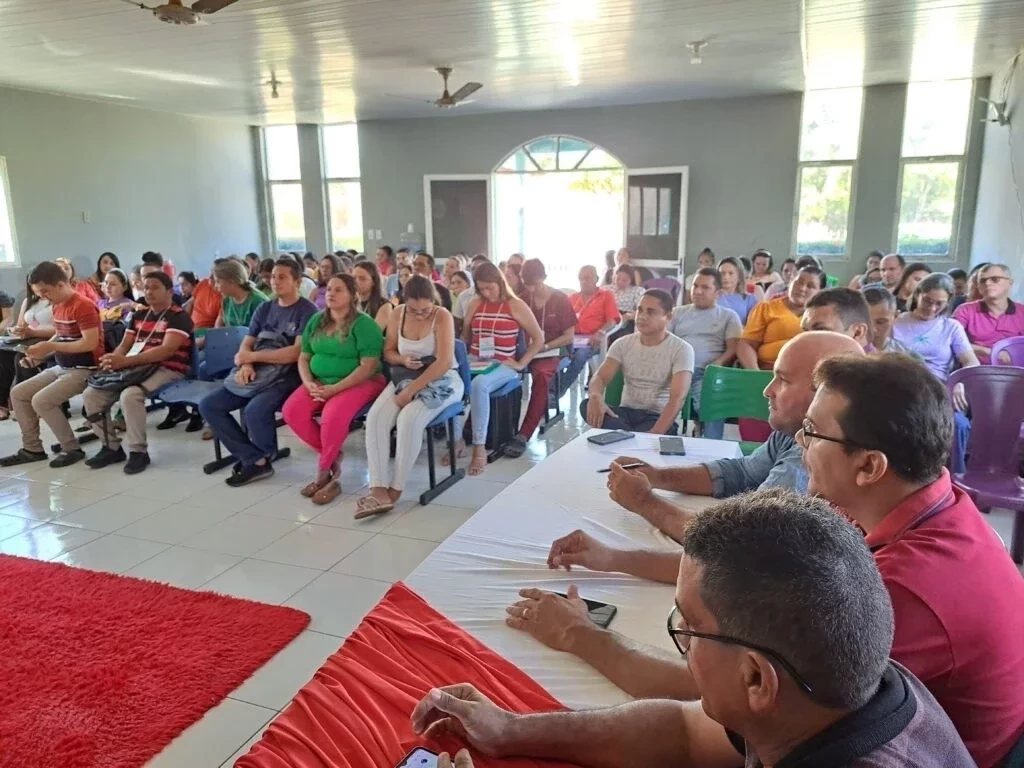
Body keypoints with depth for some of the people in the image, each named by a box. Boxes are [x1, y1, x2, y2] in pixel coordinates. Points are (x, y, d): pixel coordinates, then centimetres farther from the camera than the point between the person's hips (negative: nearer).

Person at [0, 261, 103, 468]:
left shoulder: (83, 306, -19)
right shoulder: (57, 306, 10)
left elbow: (90, 343, -25)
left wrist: (50, 347, -21)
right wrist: (41, 352, 2)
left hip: (83, 370, -10)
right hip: (60, 367, 10)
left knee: (41, 400, -23)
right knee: (18, 394, 7)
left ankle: (72, 449, -8)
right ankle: (32, 449, 13)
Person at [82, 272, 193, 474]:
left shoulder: (179, 317, -7)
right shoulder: (139, 316, 19)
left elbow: (167, 350, -20)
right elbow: (124, 345, 17)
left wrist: (125, 361, -26)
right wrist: (113, 360, -9)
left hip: (167, 370, -8)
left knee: (130, 395, -34)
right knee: (91, 394, -7)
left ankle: (138, 451, -19)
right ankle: (111, 447, 5)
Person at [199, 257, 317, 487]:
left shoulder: (307, 311, -5)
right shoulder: (264, 308, 15)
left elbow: (297, 352, -16)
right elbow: (246, 344, 11)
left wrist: (253, 356, -12)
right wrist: (245, 365, -13)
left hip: (287, 377, -7)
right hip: (255, 375, 7)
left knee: (255, 409, -34)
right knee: (208, 406, -6)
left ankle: (264, 457, -1)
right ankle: (255, 459, -7)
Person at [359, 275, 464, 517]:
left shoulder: (442, 316, -13)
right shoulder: (397, 315, 2)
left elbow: (444, 363, -20)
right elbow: (388, 352, 13)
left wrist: (411, 390, -23)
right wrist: (402, 359, -12)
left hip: (441, 380, -5)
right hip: (406, 377, 5)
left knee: (409, 419, -32)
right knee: (375, 417, -23)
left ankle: (395, 489, -19)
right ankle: (379, 489, -29)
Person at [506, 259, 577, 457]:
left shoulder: (560, 300, 0)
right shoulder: (522, 298, 7)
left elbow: (569, 336, 0)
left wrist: (544, 347, -12)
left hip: (550, 353, -3)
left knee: (541, 375, -37)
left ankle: (523, 436, -41)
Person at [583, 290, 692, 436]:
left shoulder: (681, 349, -7)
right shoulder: (623, 344, 7)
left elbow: (678, 398, -18)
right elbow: (600, 377, -3)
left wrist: (655, 433, -35)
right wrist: (595, 396, -30)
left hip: (659, 417, -6)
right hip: (626, 412, 6)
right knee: (587, 405, -28)